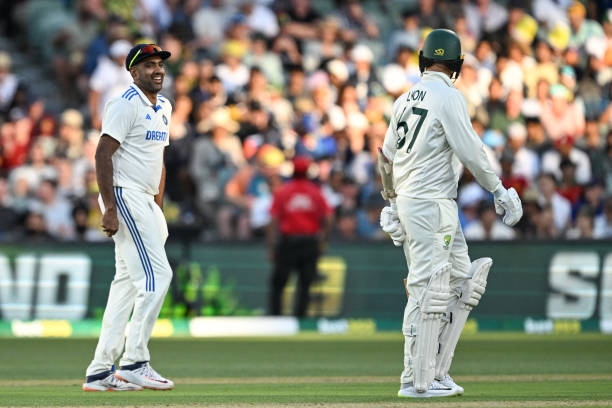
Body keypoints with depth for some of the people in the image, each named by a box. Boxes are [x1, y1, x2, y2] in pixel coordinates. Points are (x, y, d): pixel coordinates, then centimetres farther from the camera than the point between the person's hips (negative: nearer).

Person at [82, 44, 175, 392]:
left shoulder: (163, 108, 17)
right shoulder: (126, 105, -12)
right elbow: (103, 154, -17)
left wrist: (158, 211, 19)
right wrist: (110, 208, -23)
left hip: (145, 203, 10)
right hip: (124, 198, -10)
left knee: (128, 282, 9)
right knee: (156, 274, -15)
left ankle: (101, 372, 11)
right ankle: (135, 363, -13)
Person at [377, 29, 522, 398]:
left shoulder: (406, 99, 14)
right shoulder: (448, 97, -10)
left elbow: (387, 156, 21)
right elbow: (470, 150, -15)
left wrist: (393, 202, 31)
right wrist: (499, 191, -7)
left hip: (407, 201, 9)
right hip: (431, 205, -9)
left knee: (462, 283, 12)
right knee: (428, 291, -8)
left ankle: (436, 372, 8)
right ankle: (417, 381, -9)